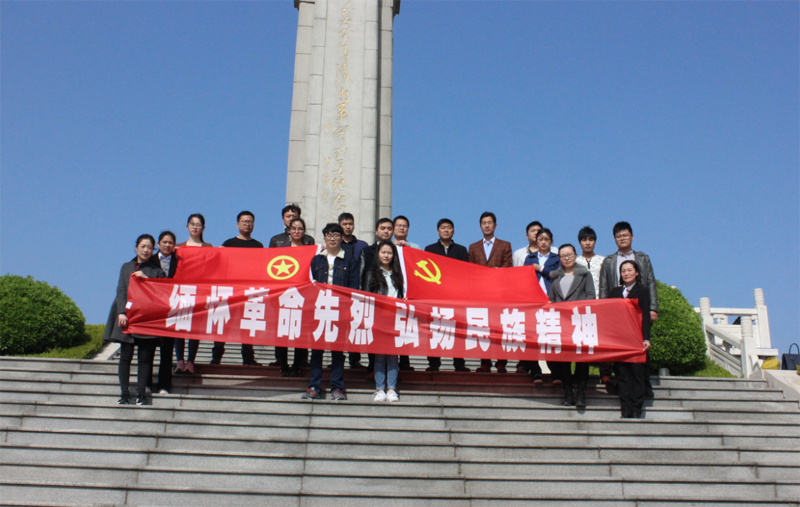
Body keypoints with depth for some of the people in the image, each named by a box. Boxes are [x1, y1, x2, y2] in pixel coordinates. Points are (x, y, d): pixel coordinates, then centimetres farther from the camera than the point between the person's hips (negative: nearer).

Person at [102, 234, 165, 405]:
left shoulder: (156, 271, 10)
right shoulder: (126, 267, 15)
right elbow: (121, 291, 7)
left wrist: (146, 279, -10)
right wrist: (122, 312, -6)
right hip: (127, 317, 1)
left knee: (144, 357, -2)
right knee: (125, 355, -1)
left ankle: (141, 392, 4)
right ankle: (124, 392, 4)